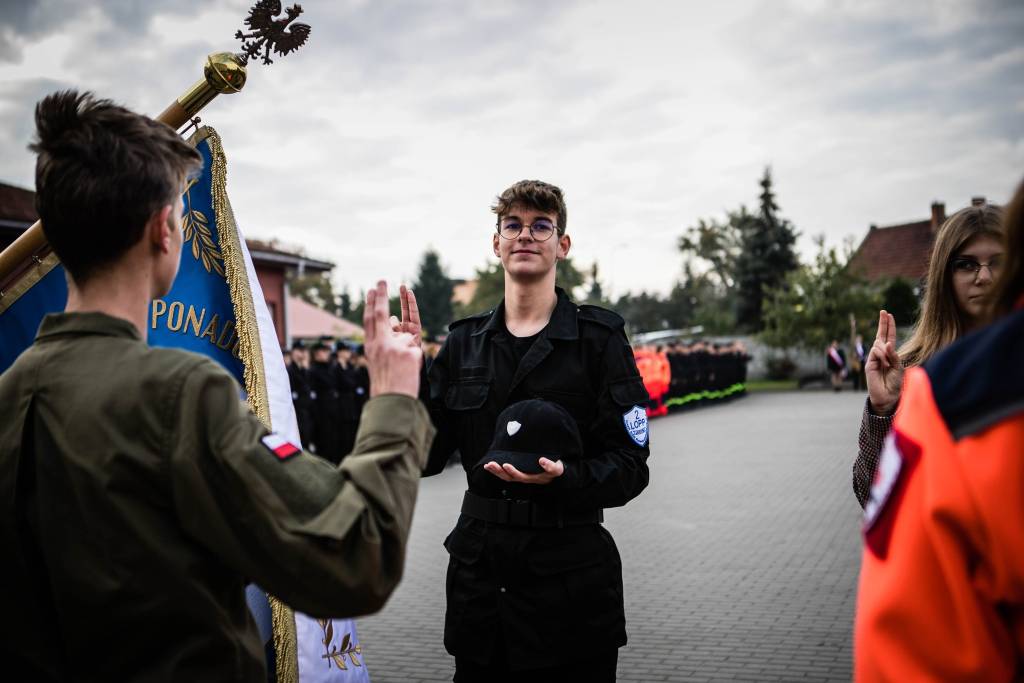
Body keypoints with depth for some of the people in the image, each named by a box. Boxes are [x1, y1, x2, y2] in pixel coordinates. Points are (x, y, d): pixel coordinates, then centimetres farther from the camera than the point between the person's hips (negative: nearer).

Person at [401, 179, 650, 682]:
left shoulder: (599, 337, -4)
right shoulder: (465, 342, 7)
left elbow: (630, 466, -9)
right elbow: (426, 460, 3)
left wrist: (562, 477, -27)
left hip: (571, 570, -3)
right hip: (478, 569, 3)